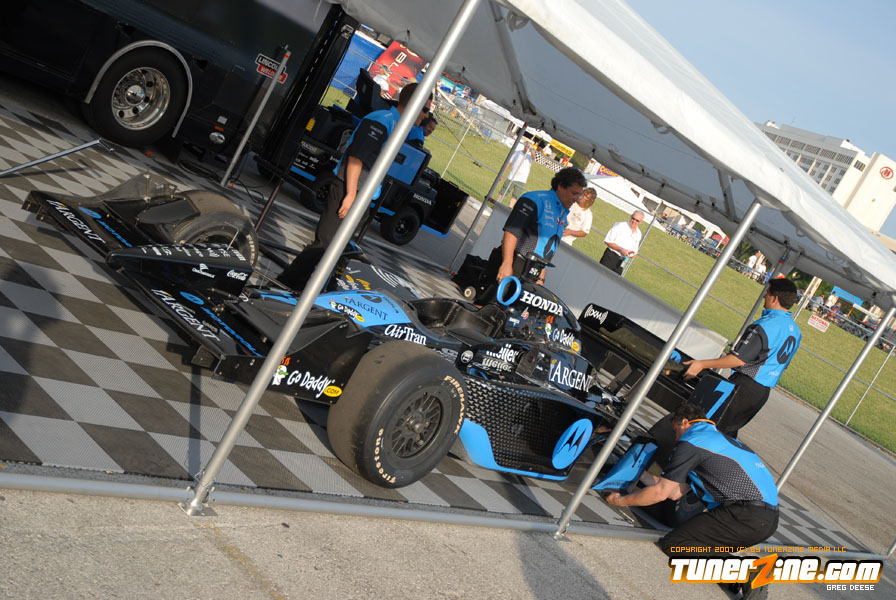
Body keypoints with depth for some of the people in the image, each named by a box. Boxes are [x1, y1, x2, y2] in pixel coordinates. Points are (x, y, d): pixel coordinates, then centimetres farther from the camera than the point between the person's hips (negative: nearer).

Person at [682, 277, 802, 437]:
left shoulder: (765, 325, -19)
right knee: (728, 432, 16)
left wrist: (702, 364, -17)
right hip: (764, 392, 9)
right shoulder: (795, 331, 10)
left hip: (745, 387, -9)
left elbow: (739, 359, -22)